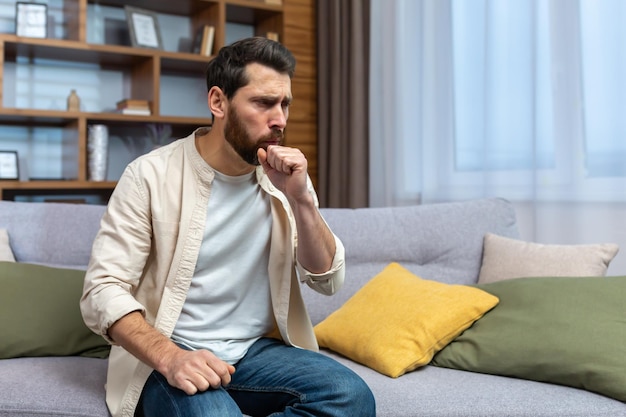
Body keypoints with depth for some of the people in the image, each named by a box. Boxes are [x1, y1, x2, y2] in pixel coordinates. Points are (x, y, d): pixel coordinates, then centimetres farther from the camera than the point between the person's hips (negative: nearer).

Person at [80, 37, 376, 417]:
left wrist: (300, 198, -16)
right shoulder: (151, 175, -9)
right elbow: (103, 289, -13)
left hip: (256, 351, 5)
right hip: (169, 356, -4)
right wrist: (170, 356, -29)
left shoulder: (284, 177, 4)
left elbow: (328, 279, 0)